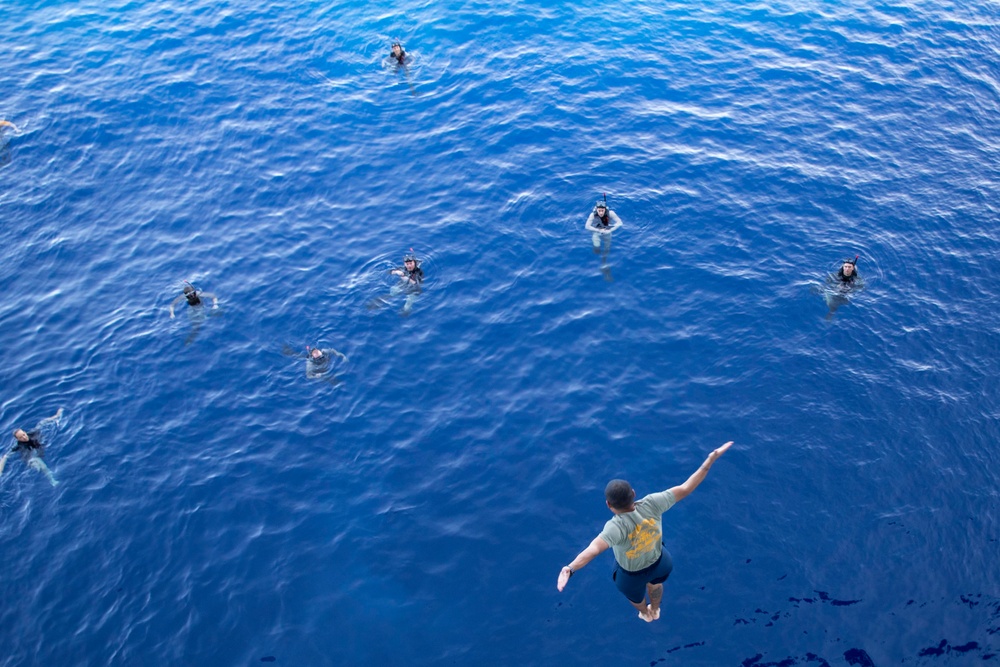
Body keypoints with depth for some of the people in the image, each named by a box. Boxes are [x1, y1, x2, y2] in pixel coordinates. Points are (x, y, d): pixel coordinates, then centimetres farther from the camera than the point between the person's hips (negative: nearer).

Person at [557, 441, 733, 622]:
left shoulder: (617, 526, -44)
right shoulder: (651, 505, -33)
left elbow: (594, 548, -61)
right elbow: (685, 489, -28)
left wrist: (570, 569, -76)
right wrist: (710, 460, -24)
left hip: (632, 575, -3)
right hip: (658, 561, 3)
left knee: (635, 596, 35)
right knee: (654, 584, 40)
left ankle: (646, 614, 69)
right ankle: (655, 610, 71)